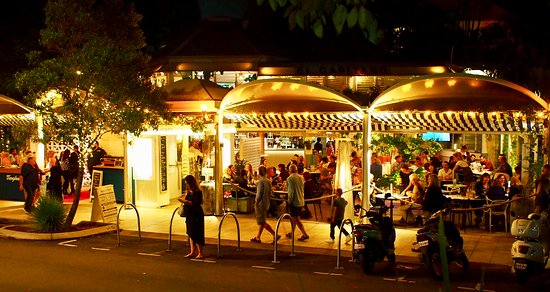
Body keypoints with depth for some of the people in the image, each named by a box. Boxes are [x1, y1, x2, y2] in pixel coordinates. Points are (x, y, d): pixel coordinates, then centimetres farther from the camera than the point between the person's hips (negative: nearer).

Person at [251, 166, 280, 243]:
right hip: (266, 203, 9)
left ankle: (275, 235, -10)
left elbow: (259, 193, -19)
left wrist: (256, 202, -10)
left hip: (261, 204, -9)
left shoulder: (261, 181, -18)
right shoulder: (268, 181, 9)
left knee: (262, 222, -5)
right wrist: (268, 201, 17)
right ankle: (258, 237, 22)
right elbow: (270, 193, 12)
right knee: (260, 222, 16)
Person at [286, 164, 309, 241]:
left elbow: (291, 191, -20)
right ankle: (292, 233, 28)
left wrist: (289, 201, -10)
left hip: (294, 201, -7)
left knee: (296, 219, -3)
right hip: (301, 201, 7)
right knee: (294, 218, 19)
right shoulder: (301, 177, 5)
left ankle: (305, 235, -8)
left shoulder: (290, 178, -15)